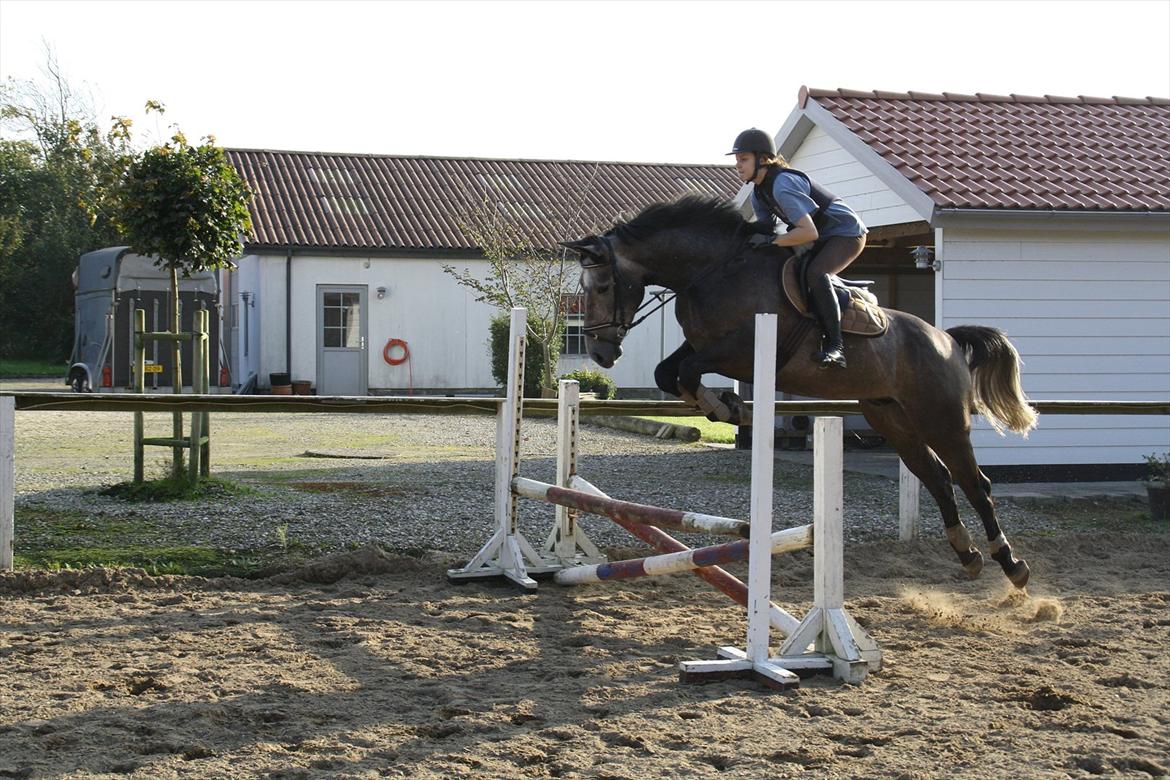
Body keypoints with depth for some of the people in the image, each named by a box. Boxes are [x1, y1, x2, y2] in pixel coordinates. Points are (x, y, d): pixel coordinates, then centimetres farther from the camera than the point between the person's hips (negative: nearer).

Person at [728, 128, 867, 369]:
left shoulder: (782, 184, -28)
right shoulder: (759, 194, 3)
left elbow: (809, 232, -34)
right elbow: (765, 229, 7)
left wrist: (771, 240, -31)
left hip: (847, 234, -10)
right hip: (822, 238, 10)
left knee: (815, 273, -32)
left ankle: (835, 346, -30)